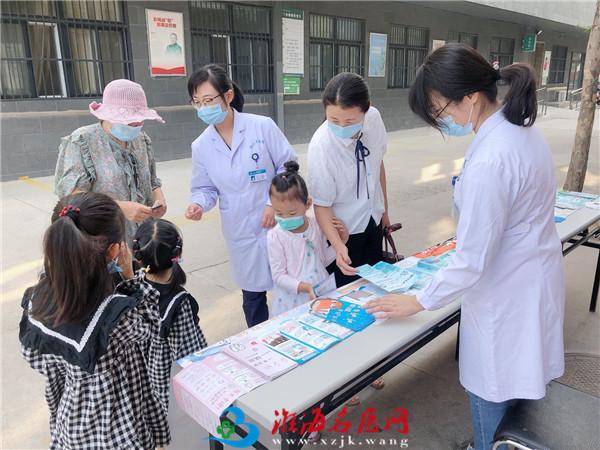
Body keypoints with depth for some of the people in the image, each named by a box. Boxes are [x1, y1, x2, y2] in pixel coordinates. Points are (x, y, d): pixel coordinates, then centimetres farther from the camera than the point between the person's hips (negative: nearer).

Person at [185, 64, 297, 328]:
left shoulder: (263, 127, -10)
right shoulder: (201, 146, 0)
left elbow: (288, 166, -5)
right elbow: (205, 188, 7)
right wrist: (199, 204, -16)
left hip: (277, 221, -2)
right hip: (241, 231, 2)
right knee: (252, 293, 13)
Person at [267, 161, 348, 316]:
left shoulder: (317, 226, -3)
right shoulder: (275, 236, -14)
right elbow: (278, 275, -12)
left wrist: (340, 241, -3)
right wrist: (303, 286, -25)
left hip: (323, 290, 4)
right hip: (293, 299, -3)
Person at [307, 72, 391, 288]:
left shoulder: (374, 118, -15)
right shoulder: (320, 147, -30)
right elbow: (321, 205, -22)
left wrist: (385, 209, 11)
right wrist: (338, 245, -35)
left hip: (374, 220, 5)